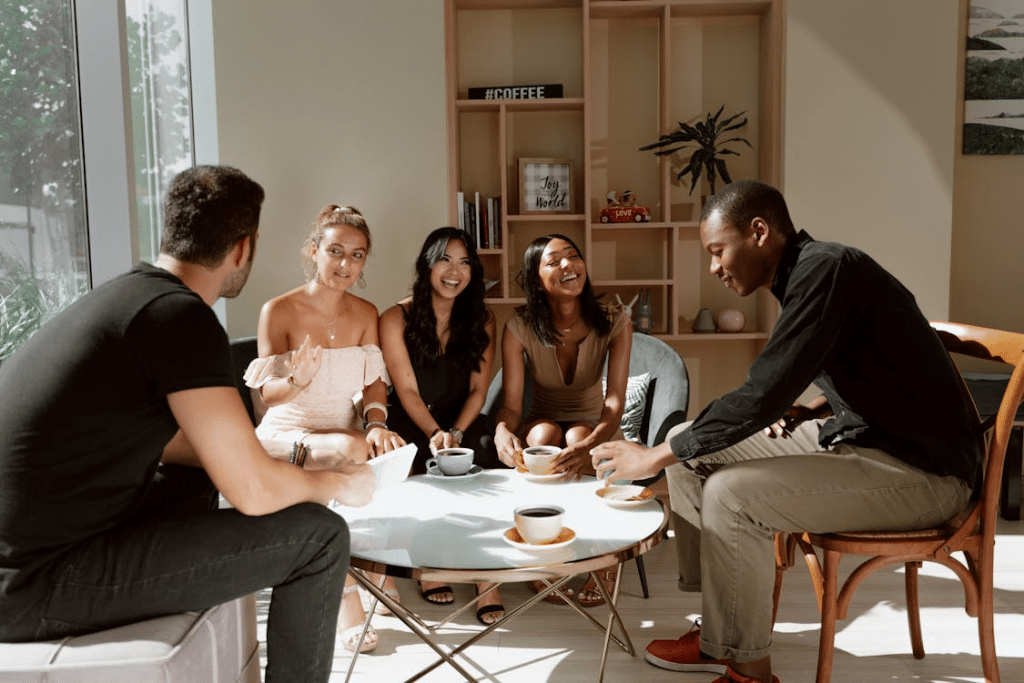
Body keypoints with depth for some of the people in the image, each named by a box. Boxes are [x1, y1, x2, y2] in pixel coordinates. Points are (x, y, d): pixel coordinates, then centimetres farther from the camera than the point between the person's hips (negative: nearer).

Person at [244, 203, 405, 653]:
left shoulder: (365, 314, 8)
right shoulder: (279, 311, -7)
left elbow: (374, 382, 3)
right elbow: (267, 394, -8)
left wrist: (376, 423, -18)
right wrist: (297, 379, -31)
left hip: (347, 431, 4)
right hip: (288, 433, -4)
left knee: (395, 455, -28)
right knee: (349, 451, -35)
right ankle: (348, 603, -23)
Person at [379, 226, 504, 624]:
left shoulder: (482, 319, 6)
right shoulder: (396, 320, -3)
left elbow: (479, 389, 0)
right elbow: (408, 390, -8)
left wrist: (457, 432, -18)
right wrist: (435, 434, -25)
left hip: (464, 423, 2)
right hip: (413, 427, -2)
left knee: (483, 449, -31)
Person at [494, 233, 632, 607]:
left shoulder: (614, 322, -16)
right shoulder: (519, 327, -16)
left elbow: (615, 400, -23)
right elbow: (511, 404, -18)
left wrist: (590, 445, -45)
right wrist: (503, 431, -43)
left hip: (593, 427, 0)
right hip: (542, 421, 1)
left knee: (576, 437, -34)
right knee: (544, 433, -34)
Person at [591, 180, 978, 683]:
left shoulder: (825, 268, -20)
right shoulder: (806, 274, 9)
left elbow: (762, 396, -26)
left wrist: (653, 457, -18)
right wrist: (814, 409, 4)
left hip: (921, 470, -10)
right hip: (857, 436, 10)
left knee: (730, 494, -26)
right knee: (690, 451, 5)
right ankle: (717, 638, 11)